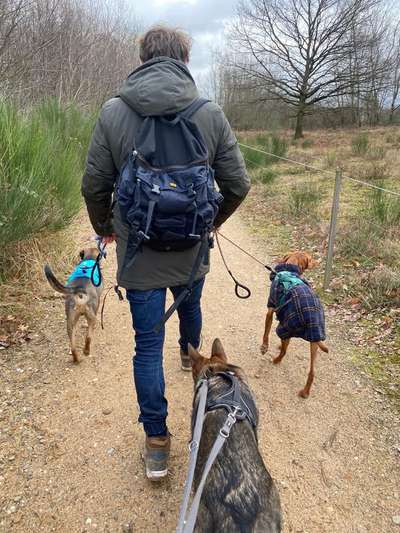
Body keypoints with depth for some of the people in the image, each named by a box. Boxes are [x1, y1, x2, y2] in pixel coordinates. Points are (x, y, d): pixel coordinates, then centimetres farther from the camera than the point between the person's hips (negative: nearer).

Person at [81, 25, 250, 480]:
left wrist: (105, 229, 15)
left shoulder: (112, 112, -7)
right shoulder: (211, 115, -6)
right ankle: (190, 355, 61)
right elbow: (237, 184, -2)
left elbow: (93, 186, -4)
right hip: (192, 250, 2)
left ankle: (156, 443, 18)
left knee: (148, 344, 8)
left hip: (139, 254, -1)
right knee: (190, 307, 31)